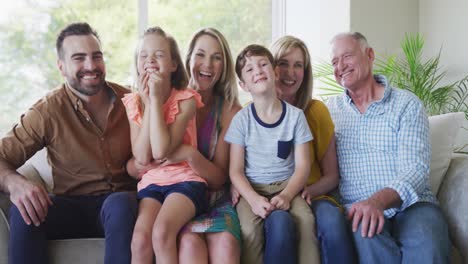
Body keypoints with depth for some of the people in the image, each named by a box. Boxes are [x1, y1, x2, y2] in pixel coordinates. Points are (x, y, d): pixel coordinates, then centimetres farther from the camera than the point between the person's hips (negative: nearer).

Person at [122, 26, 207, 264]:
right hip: (150, 182, 3)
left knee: (161, 231, -31)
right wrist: (147, 101, -9)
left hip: (184, 180, -3)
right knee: (140, 239, -25)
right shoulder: (134, 103, 5)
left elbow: (161, 151, -19)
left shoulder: (185, 100, -7)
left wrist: (156, 98, -15)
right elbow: (142, 157, -8)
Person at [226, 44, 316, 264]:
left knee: (306, 219, -30)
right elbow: (236, 171, -2)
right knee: (250, 227, -31)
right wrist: (253, 198, -21)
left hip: (286, 186, 1)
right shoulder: (241, 119, 0)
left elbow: (302, 166, 0)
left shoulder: (295, 115, 2)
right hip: (251, 189, -1)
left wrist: (286, 195, -18)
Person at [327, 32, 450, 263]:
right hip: (357, 207, 2)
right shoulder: (331, 110, 15)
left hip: (410, 204, -1)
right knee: (367, 236, -34)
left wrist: (378, 201, -27)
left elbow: (415, 170, -8)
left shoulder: (407, 104, 3)